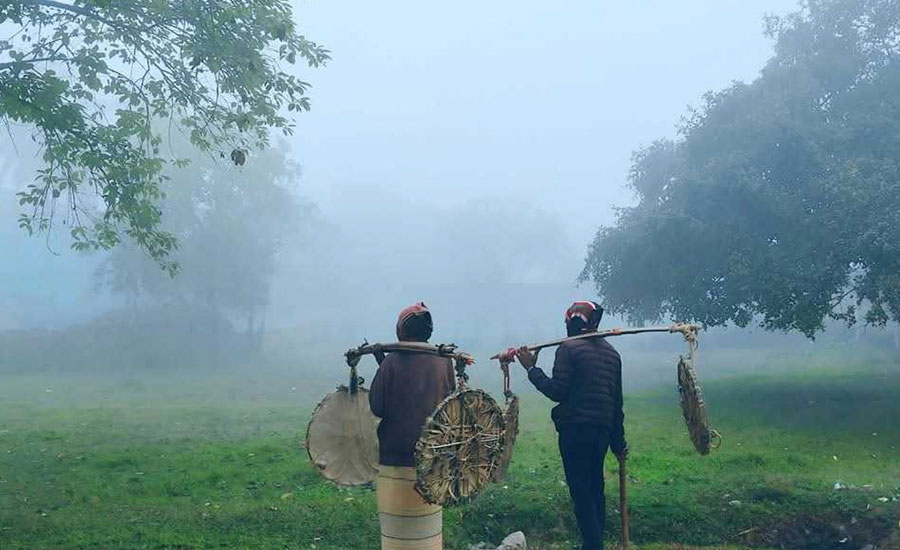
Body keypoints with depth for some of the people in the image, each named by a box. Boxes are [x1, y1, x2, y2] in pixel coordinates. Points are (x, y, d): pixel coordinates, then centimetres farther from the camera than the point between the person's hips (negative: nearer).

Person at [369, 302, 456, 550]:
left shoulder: (392, 362, -12)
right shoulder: (443, 361, -3)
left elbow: (377, 407, -8)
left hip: (396, 456, -3)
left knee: (398, 526, 7)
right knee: (427, 524, 14)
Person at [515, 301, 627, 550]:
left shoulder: (569, 348, -8)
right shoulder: (611, 352, 14)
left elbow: (557, 391, -15)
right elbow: (617, 400, 16)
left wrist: (532, 368, -5)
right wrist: (618, 441, 21)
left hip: (575, 429, -7)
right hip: (603, 430, 7)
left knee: (581, 491, -3)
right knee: (595, 487, 16)